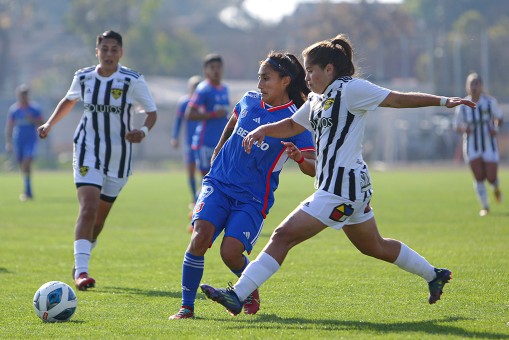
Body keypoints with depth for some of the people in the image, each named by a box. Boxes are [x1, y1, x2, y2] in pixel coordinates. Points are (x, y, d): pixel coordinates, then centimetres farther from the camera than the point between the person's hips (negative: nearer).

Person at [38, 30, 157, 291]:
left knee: (99, 217, 10)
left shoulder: (133, 81, -9)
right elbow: (69, 100, 21)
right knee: (88, 208, -20)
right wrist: (50, 123, 12)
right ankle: (81, 271, -24)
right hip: (87, 152, 0)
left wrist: (144, 130, -23)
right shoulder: (83, 77, 0)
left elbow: (152, 112, -3)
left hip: (119, 157, 0)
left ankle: (81, 263, 33)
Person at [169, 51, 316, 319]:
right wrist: (218, 150, 34)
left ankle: (251, 289, 17)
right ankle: (187, 306, -10)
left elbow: (313, 169, -16)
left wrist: (299, 157, -37)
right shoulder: (249, 101, 5)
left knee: (230, 252, -18)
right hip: (219, 183, 3)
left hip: (253, 198, -3)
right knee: (200, 238, -20)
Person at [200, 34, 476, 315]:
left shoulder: (350, 89, -9)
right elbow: (292, 126, 27)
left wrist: (442, 101, -15)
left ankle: (237, 295, -16)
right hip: (351, 187, 10)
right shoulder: (317, 99, 16)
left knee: (283, 236, -13)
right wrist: (262, 130, 9)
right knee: (374, 247, 24)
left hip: (339, 190, -10)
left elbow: (399, 99, -9)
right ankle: (434, 275, 36)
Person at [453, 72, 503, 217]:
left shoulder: (490, 102, -6)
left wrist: (495, 128, -14)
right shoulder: (462, 105, -3)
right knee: (479, 177, -10)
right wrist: (464, 129, -17)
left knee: (491, 178, -5)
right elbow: (457, 125, 6)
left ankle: (496, 188, 34)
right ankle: (484, 206, 8)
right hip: (472, 147, 1)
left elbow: (499, 118, 7)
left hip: (489, 145, -1)